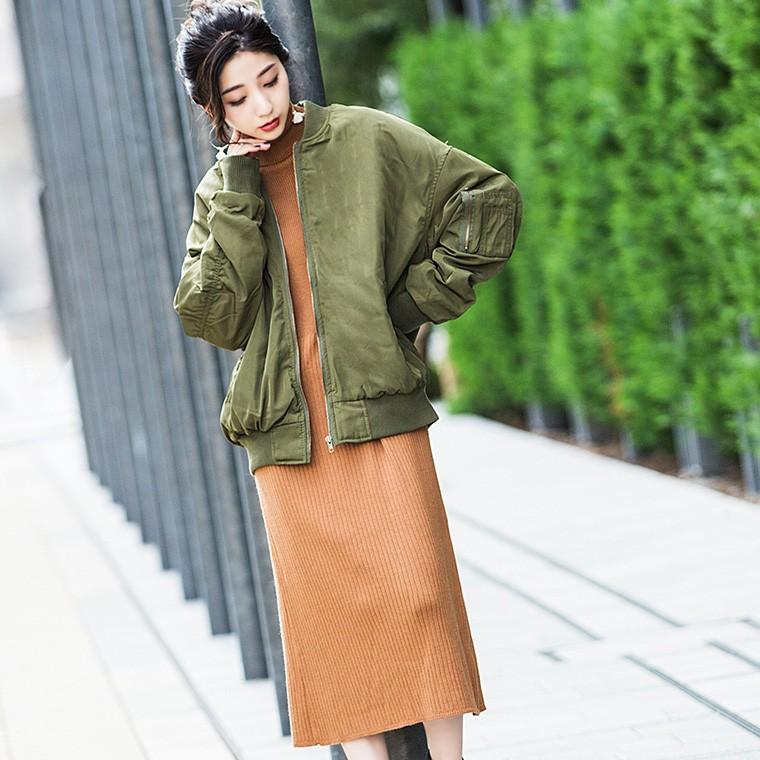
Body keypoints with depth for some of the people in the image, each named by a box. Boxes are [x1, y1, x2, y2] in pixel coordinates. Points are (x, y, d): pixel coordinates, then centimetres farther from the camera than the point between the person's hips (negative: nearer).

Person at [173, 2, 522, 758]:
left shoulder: (363, 139, 2)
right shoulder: (219, 192, 10)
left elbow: (491, 200, 4)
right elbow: (209, 318, -4)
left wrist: (415, 302, 1)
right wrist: (239, 199, -8)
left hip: (380, 409, -2)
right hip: (287, 432, 3)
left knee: (415, 591, -8)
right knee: (327, 612, 0)